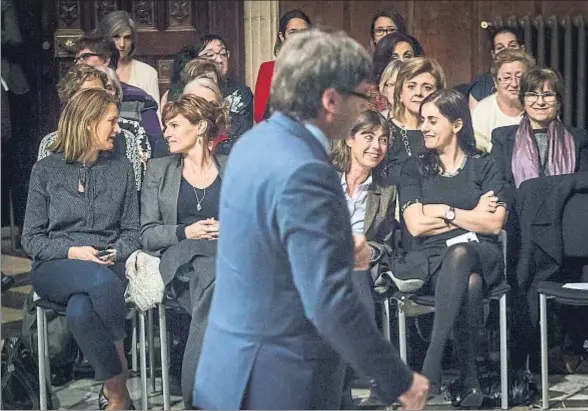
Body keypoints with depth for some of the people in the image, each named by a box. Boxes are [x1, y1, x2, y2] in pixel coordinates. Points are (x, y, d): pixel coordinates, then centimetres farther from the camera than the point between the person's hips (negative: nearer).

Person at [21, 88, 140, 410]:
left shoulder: (121, 169, 13)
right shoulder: (46, 170, 6)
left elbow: (131, 232, 14)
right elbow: (32, 239, 4)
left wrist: (115, 254, -8)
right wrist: (72, 252, -13)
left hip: (107, 266, 1)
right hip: (55, 267, -1)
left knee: (80, 311, -37)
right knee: (102, 280, -38)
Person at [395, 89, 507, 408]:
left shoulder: (484, 166, 14)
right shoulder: (414, 169, 16)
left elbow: (494, 223, 0)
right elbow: (415, 225, 1)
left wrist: (444, 211, -1)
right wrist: (471, 215, 1)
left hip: (481, 256, 0)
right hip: (432, 259, 0)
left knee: (459, 253, -40)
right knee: (469, 284, -38)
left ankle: (431, 367, -45)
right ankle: (469, 379, -36)